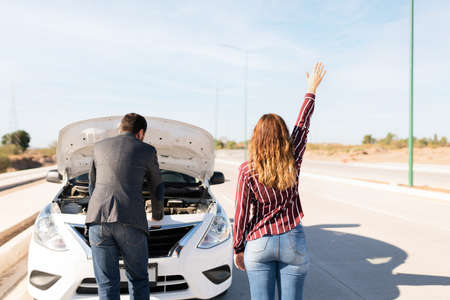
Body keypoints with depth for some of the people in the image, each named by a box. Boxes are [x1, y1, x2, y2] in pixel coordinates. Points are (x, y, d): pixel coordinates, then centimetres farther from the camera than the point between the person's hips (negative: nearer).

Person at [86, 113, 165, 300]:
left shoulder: (100, 147, 18)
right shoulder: (147, 151, 11)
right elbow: (157, 188, 23)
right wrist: (157, 215, 41)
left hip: (98, 219, 2)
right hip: (130, 221, -2)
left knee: (107, 284, 8)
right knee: (138, 280, 14)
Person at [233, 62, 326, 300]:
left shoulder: (247, 170, -11)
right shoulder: (293, 162, -5)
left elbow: (241, 214, -7)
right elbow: (302, 126, 9)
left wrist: (238, 249, 5)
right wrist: (311, 90, 22)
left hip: (258, 244, -1)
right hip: (293, 242, 2)